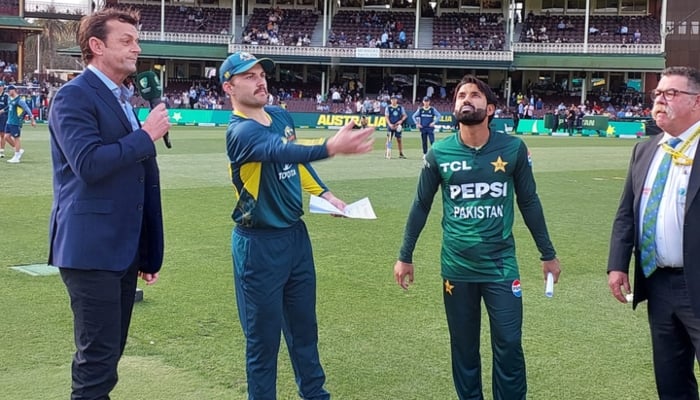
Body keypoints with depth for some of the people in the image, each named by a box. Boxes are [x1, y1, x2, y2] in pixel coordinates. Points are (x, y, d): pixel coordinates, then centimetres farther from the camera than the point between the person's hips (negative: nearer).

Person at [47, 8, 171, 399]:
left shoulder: (124, 99, 16)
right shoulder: (74, 96, -10)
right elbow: (89, 163, -25)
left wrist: (149, 251, 18)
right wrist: (146, 135, -15)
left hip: (125, 248, 8)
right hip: (91, 248, -8)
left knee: (109, 352, 15)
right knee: (99, 355, -4)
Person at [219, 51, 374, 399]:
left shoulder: (282, 117, 4)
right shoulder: (241, 131, -22)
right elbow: (281, 152, -43)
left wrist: (324, 193, 7)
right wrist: (331, 147, -59)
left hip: (296, 235, 8)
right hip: (259, 244, -8)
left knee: (304, 325, 20)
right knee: (263, 337, 4)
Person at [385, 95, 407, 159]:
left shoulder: (400, 107, 7)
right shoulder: (388, 107, 1)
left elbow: (405, 115, 10)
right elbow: (386, 117, -2)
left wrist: (401, 121, -9)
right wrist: (390, 124, -16)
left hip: (398, 126, 2)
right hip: (390, 125, -2)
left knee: (399, 139, 4)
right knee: (389, 139, -4)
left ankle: (401, 153, 10)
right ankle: (388, 154, -1)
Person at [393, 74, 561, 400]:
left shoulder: (513, 149, -4)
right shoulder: (439, 153, -3)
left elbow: (529, 203, 6)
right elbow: (421, 206, 7)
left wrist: (547, 254, 9)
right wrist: (405, 256, 10)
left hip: (501, 266, -1)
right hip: (457, 268, 1)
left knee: (509, 346, 1)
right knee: (464, 348, 12)